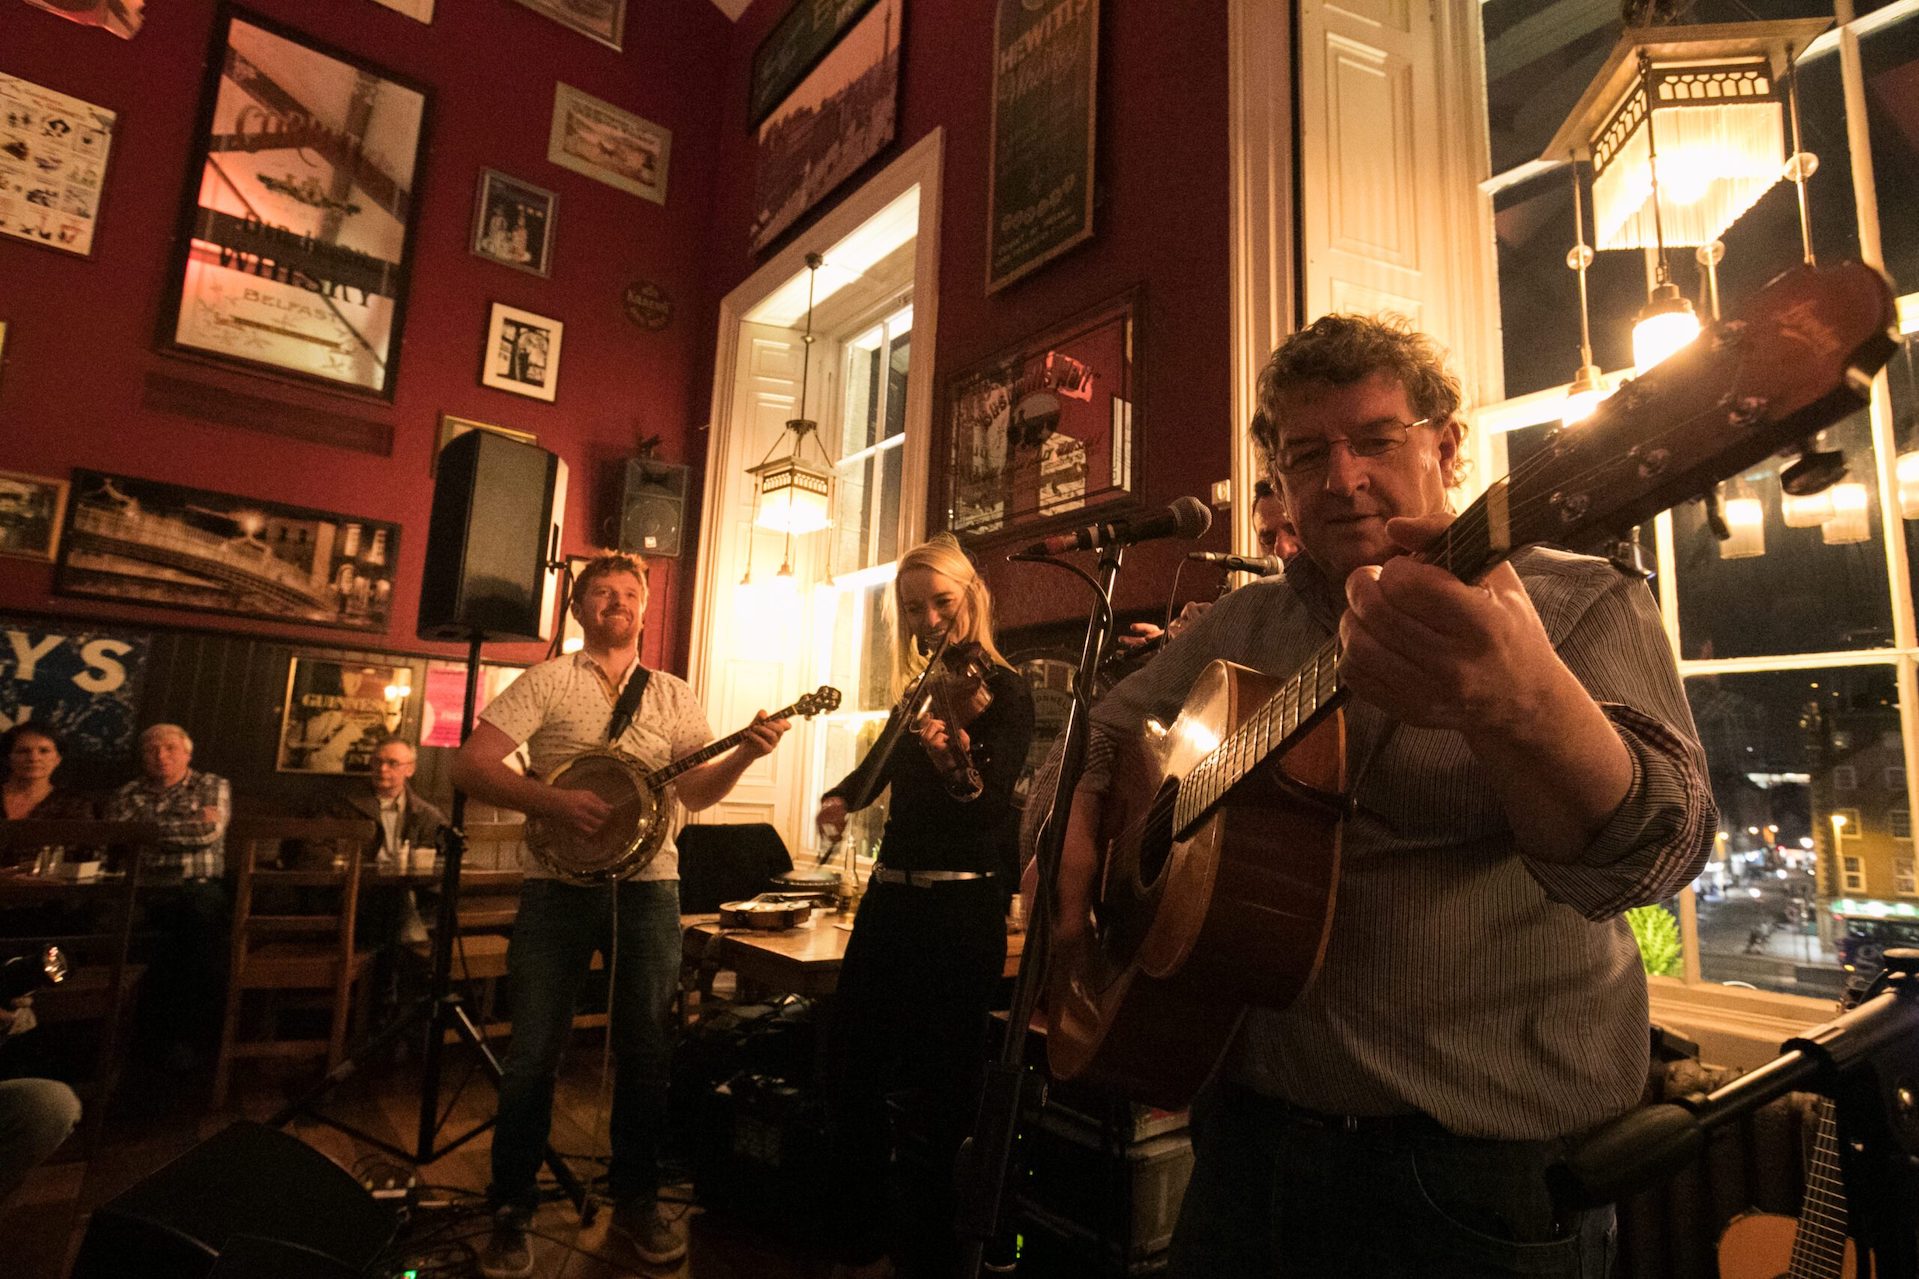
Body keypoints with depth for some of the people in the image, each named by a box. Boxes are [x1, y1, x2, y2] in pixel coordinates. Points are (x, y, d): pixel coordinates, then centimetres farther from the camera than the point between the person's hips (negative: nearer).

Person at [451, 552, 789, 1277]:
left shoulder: (674, 696, 11)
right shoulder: (547, 681, 3)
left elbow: (697, 792, 7)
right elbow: (469, 766, -5)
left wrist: (745, 753, -12)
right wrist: (556, 803, -19)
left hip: (648, 884, 2)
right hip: (560, 883, -2)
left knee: (646, 1048, 9)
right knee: (534, 1053, 5)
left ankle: (636, 1201, 28)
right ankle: (511, 1213, 25)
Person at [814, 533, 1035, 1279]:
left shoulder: (1004, 692, -7)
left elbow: (990, 807, -19)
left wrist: (957, 760, -39)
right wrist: (842, 797, 5)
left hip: (962, 908, -7)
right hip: (892, 896, 7)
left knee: (941, 1092, 0)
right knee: (850, 1070, 12)